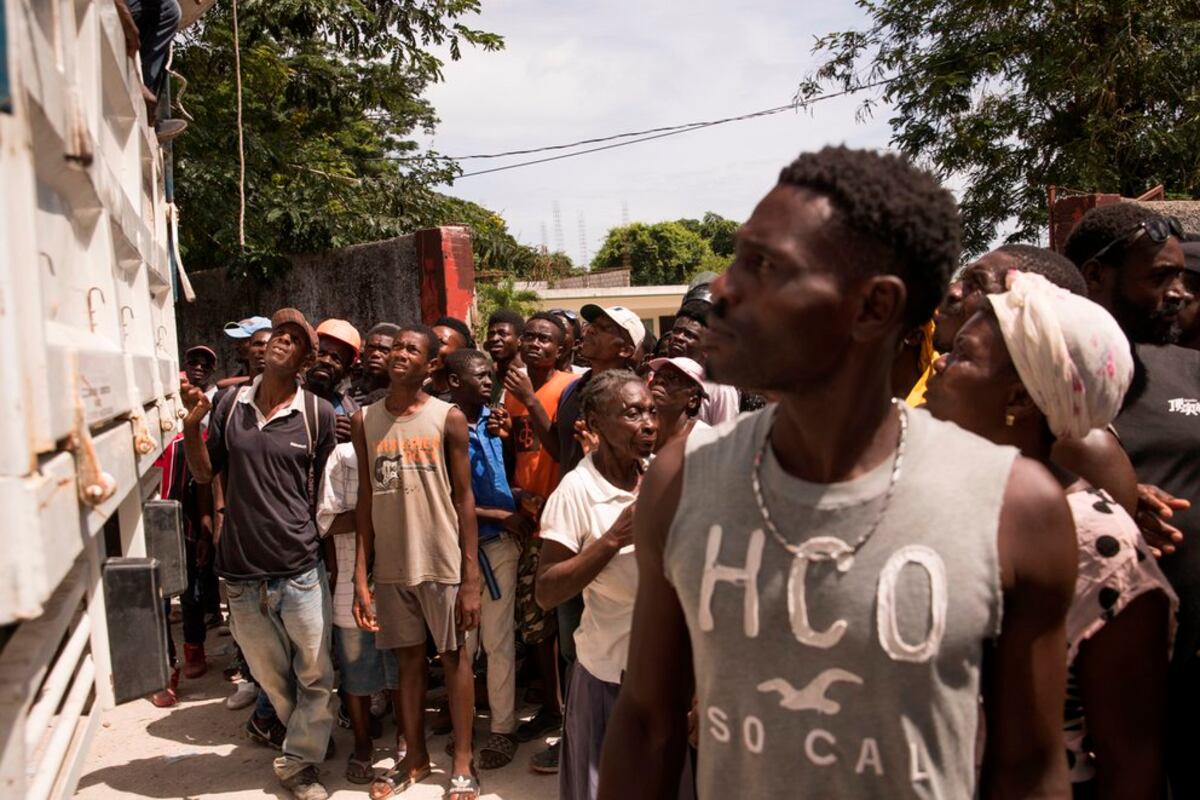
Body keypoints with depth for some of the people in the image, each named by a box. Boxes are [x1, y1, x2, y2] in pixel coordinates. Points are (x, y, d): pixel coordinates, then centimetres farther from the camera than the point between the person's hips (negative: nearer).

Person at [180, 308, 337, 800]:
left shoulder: (319, 414, -6)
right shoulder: (231, 405, 2)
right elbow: (204, 473, 9)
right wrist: (192, 423, -5)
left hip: (300, 569, -2)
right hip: (242, 573, 3)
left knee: (316, 677, 6)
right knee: (271, 678, 18)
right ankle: (307, 744, 40)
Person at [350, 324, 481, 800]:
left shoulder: (449, 418, -5)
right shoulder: (365, 420, 4)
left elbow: (464, 499, -4)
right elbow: (365, 500, 4)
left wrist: (471, 577, -8)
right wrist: (360, 577, 0)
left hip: (442, 562, -3)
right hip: (391, 564, 3)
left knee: (454, 657, 8)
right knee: (409, 659, 14)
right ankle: (414, 757, 29)